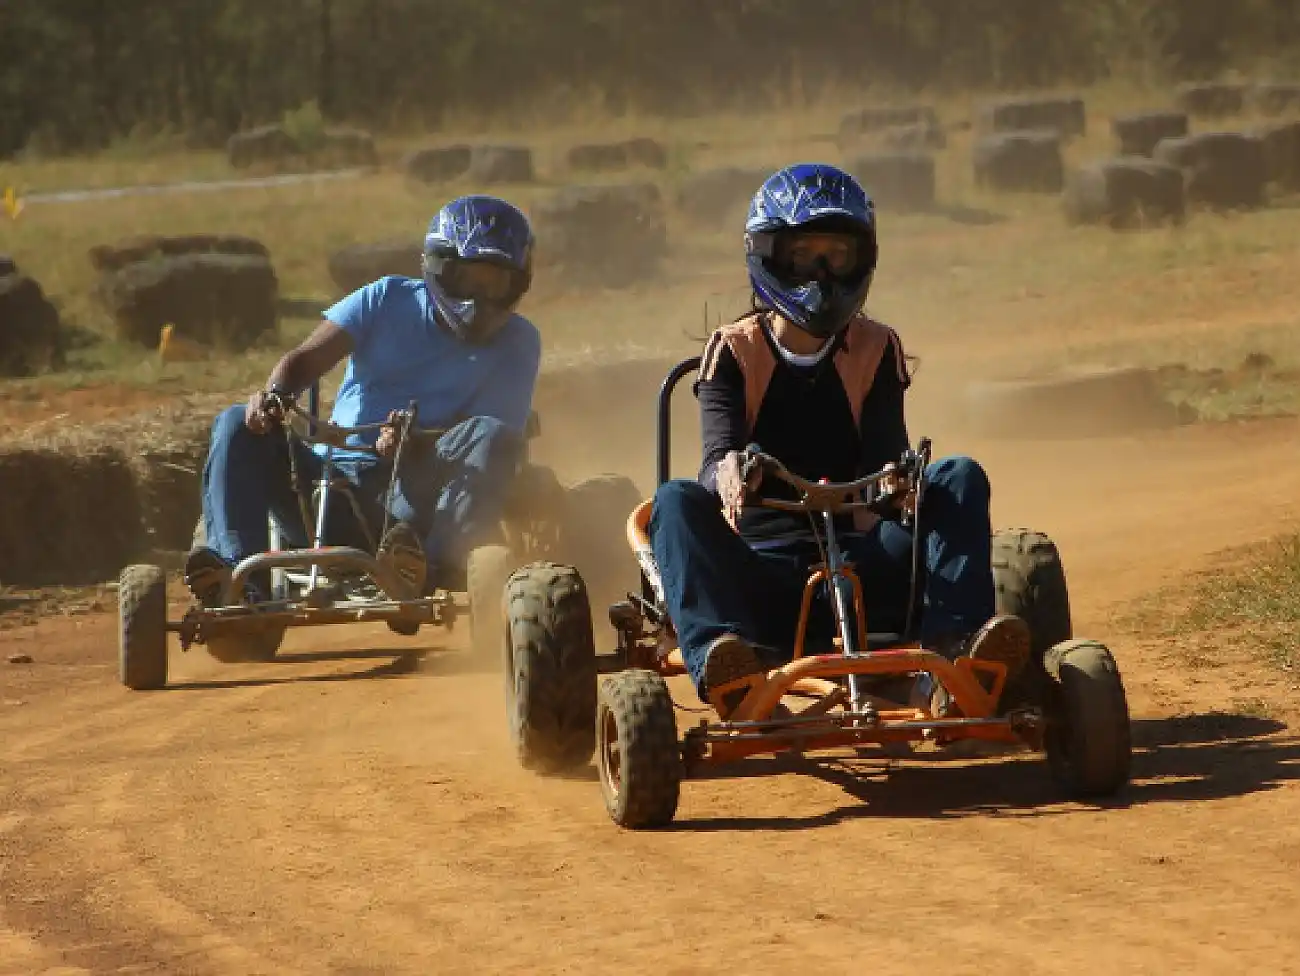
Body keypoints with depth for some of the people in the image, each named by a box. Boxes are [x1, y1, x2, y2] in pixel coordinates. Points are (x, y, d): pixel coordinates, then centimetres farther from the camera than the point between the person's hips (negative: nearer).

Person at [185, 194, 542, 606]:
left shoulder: (517, 345, 6)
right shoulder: (391, 300, 10)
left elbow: (474, 447, -6)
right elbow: (305, 358, 0)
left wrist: (414, 446, -28)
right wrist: (272, 394, -24)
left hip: (407, 500, -2)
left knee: (494, 438, -28)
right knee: (238, 425, -19)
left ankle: (432, 569, -49)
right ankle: (242, 580, -34)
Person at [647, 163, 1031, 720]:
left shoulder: (875, 352, 12)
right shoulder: (733, 354, 6)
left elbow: (886, 456, -3)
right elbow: (719, 452, -11)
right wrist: (727, 472, -38)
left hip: (859, 568, 2)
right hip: (759, 576, -2)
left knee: (960, 478, -17)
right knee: (676, 501, -29)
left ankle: (953, 640, -40)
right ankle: (720, 657, -55)